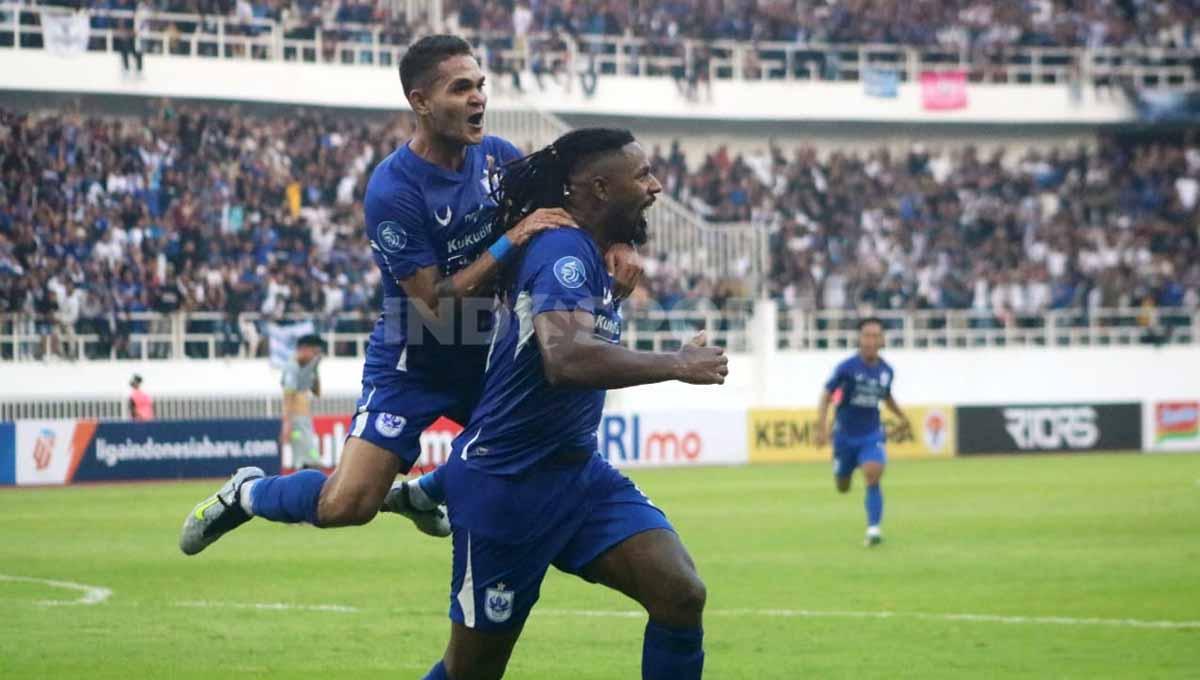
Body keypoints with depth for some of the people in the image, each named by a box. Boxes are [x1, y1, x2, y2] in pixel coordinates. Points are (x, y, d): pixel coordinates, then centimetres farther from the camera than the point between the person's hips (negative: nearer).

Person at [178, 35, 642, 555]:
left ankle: (421, 493, 26)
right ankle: (247, 493, 16)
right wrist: (511, 242, -34)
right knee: (345, 506, -18)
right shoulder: (393, 191, -24)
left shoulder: (496, 157, -6)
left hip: (486, 356, 7)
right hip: (412, 368, -6)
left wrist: (616, 242, -19)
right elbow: (435, 305, -25)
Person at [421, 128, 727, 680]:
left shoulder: (588, 255, 10)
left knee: (681, 593, -11)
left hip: (576, 472, 9)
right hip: (507, 484, -9)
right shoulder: (564, 250, -19)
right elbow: (565, 358, -36)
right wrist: (678, 365, -30)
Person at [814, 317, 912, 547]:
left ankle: (873, 528, -19)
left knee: (873, 477, -23)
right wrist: (822, 427, -16)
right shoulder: (847, 367, -15)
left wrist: (902, 416, 15)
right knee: (842, 487, 13)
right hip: (845, 434, -1)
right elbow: (826, 395, -9)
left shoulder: (886, 371, -3)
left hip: (872, 435, 1)